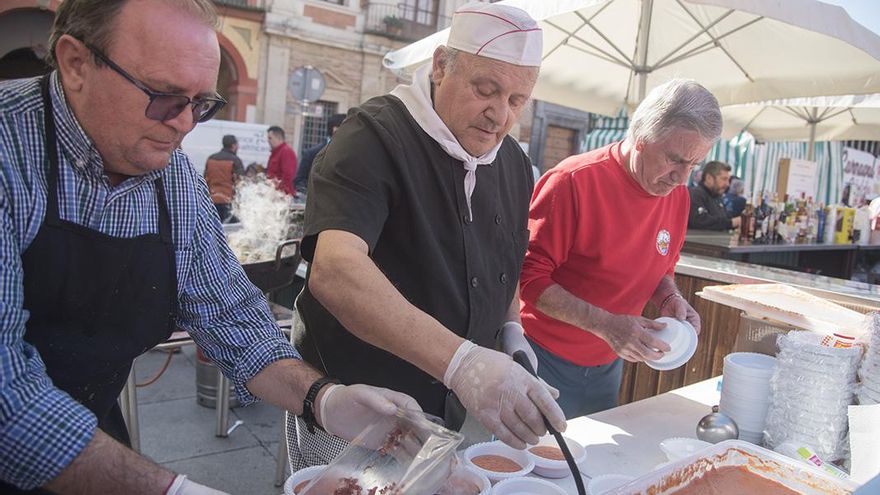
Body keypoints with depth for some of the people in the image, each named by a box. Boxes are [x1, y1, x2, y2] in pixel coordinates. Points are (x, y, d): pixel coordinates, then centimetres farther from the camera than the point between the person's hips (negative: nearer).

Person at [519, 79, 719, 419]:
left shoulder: (678, 195, 0)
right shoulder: (574, 181, -21)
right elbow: (531, 278, -21)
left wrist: (670, 299, -6)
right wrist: (606, 324, -28)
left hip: (609, 365, 6)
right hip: (549, 362, -6)